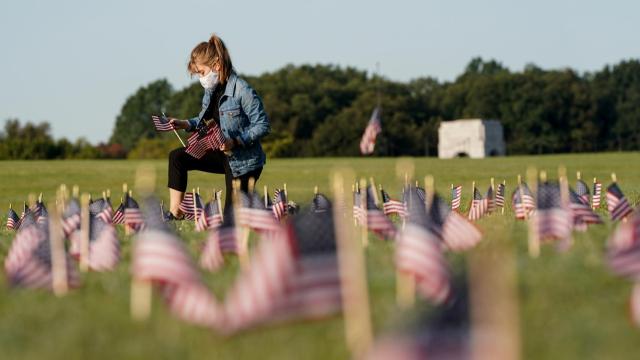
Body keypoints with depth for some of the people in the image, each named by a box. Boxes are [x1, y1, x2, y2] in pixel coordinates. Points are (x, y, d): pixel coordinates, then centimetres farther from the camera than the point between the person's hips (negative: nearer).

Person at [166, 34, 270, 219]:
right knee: (177, 157, -3)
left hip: (243, 160, -8)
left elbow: (262, 125, -21)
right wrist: (184, 124, 1)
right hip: (221, 154, 8)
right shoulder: (211, 90, 3)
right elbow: (207, 120, 18)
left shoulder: (242, 91, -23)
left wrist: (235, 142, -30)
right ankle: (175, 211, -3)